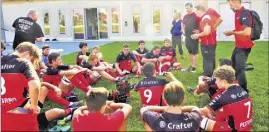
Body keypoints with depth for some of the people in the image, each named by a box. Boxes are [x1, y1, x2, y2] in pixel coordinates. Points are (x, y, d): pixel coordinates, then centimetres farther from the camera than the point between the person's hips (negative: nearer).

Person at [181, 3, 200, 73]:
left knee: (194, 52, -1)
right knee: (190, 52, 15)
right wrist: (183, 30, 17)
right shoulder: (185, 16, 10)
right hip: (187, 36, 8)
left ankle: (194, 67, 6)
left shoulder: (196, 15, -13)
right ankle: (191, 66, 25)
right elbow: (182, 23, 29)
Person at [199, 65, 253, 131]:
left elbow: (204, 111, -11)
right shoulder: (242, 90, 0)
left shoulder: (223, 97, -21)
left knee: (202, 121, -5)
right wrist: (213, 112, 12)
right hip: (246, 126, 8)